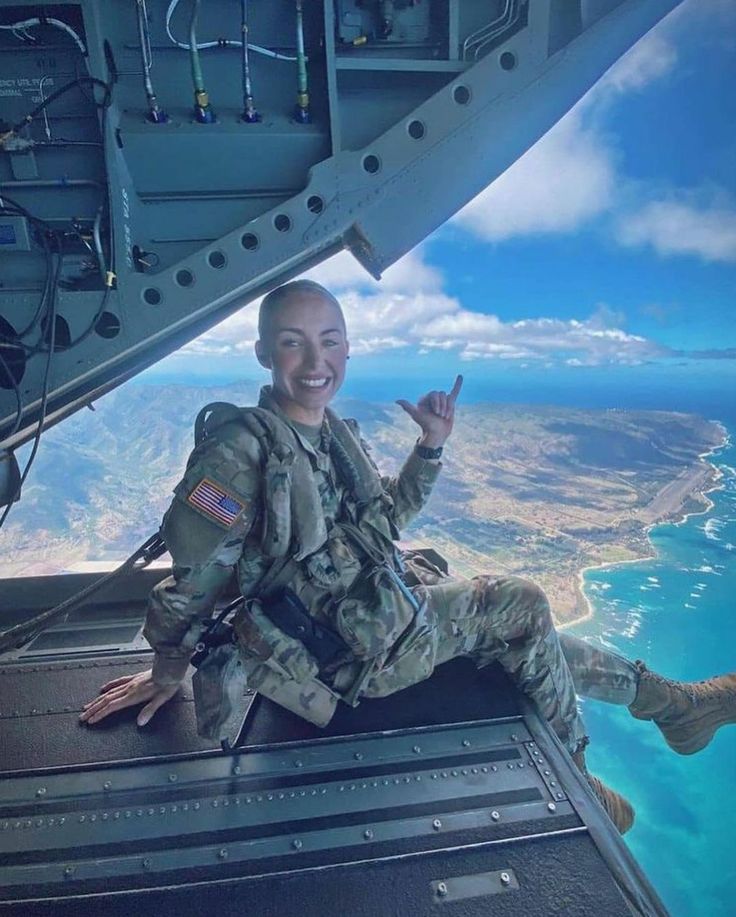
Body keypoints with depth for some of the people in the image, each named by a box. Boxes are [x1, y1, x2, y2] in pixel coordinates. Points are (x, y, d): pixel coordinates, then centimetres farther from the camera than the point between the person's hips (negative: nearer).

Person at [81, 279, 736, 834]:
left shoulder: (337, 433, 4)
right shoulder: (241, 446, -21)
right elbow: (192, 571, -17)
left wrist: (431, 445, 5)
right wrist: (170, 666, -7)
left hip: (394, 598, 8)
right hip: (352, 649, -7)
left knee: (534, 642, 12)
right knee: (525, 606, -6)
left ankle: (673, 702, 34)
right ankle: (572, 780, 19)